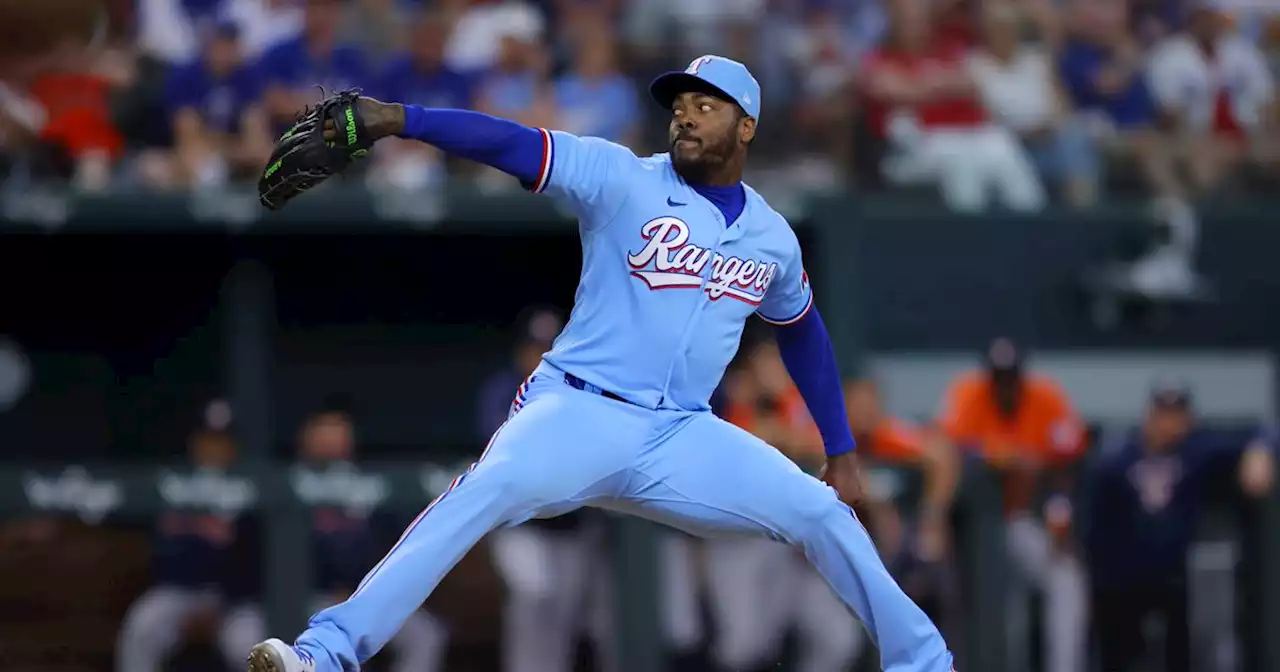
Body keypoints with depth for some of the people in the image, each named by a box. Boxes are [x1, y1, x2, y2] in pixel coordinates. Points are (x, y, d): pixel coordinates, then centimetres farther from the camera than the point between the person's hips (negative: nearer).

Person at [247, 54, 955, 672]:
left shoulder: (772, 238, 11)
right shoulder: (623, 179, -3)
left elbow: (801, 331, 29)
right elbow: (514, 143, -16)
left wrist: (841, 450, 29)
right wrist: (401, 118, -29)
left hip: (685, 439, 4)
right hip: (579, 416, -4)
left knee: (823, 513, -5)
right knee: (488, 491, -31)